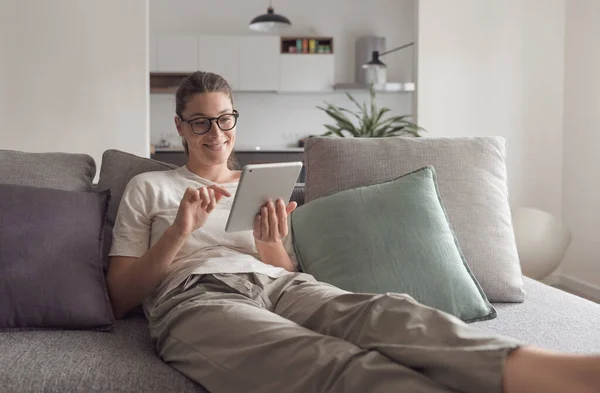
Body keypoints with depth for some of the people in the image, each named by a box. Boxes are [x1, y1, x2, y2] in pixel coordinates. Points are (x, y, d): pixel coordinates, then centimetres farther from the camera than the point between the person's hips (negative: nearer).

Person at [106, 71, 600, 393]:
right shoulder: (148, 188, 22)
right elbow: (120, 297, 11)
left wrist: (273, 248, 0)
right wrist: (179, 231, -3)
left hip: (279, 287, 4)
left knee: (384, 313, -34)